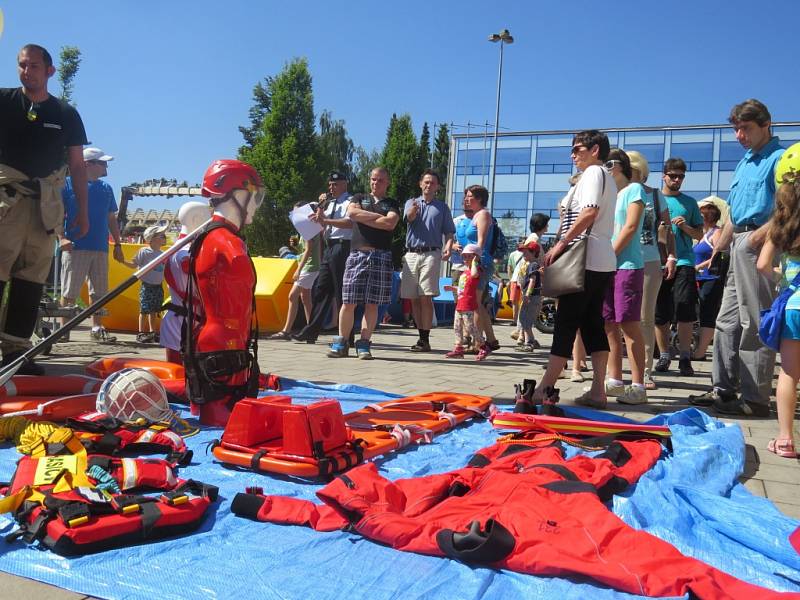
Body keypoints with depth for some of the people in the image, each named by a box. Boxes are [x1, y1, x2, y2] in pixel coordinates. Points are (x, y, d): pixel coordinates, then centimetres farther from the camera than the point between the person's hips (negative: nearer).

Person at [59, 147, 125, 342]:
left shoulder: (106, 188, 16)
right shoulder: (68, 184, 2)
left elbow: (111, 219, 19)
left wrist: (117, 244, 15)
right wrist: (61, 238, -14)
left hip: (101, 248, 5)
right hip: (75, 247, -5)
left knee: (99, 291, 7)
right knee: (69, 291, -2)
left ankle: (97, 328, 15)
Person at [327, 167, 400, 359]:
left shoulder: (392, 204, 16)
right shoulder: (359, 198, 20)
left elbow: (390, 224, -5)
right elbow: (352, 213, -3)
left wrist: (363, 218, -1)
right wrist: (378, 216, -2)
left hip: (381, 257, 0)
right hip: (357, 254, 0)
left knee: (372, 303, -1)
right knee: (348, 301, -3)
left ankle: (364, 343, 5)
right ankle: (341, 343, 5)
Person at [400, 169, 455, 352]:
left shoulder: (442, 207, 12)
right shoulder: (411, 203, 14)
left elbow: (449, 232, 8)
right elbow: (409, 217, -9)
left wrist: (448, 246, -13)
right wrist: (414, 210, -33)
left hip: (431, 254, -3)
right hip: (411, 254, 3)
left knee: (425, 297, -11)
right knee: (413, 298, 5)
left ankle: (425, 339, -8)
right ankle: (421, 336, 16)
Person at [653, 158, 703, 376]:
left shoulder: (689, 202, 13)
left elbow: (699, 234, 14)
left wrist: (686, 227, -5)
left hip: (683, 262, 0)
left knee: (685, 308, -9)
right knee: (660, 313, 4)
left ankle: (685, 358, 0)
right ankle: (664, 356, 16)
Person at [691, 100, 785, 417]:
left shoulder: (779, 159, -6)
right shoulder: (745, 162, 21)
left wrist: (762, 233, -27)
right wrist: (717, 250, 21)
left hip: (758, 246, -9)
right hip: (737, 247, 10)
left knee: (755, 324, -7)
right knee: (727, 322, 11)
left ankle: (755, 399, -1)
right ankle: (724, 389, 19)